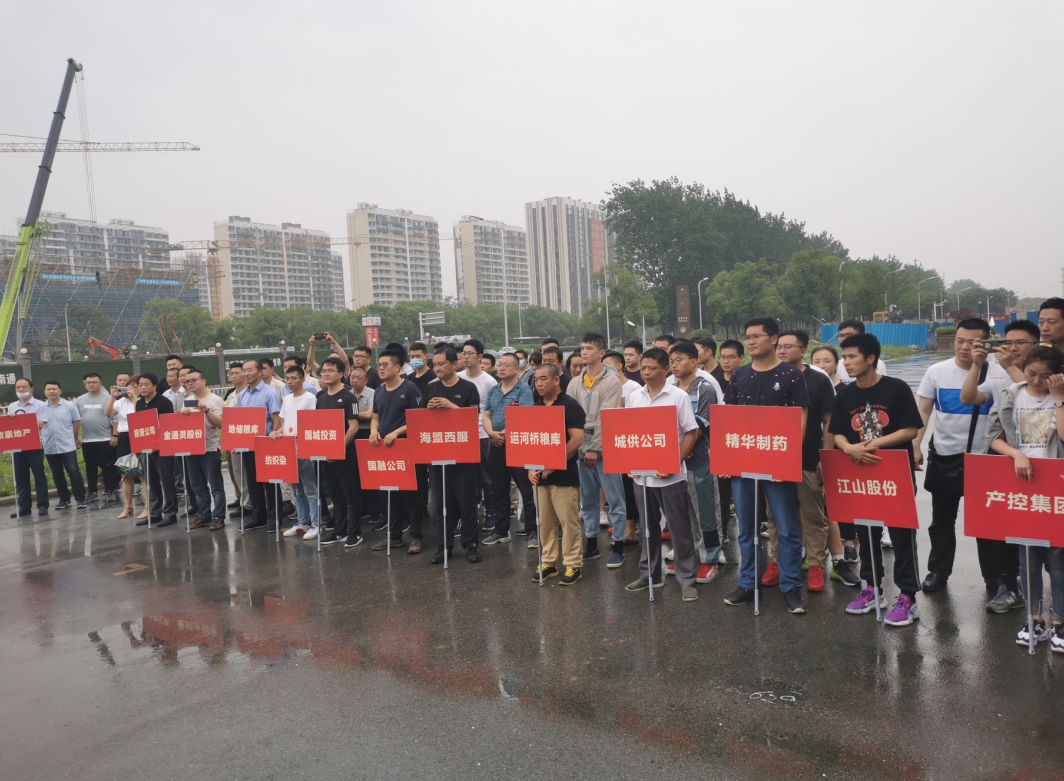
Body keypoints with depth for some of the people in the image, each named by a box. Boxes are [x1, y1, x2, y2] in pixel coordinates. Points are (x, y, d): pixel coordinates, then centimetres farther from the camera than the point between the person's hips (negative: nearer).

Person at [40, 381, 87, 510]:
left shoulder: (69, 405, -3)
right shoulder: (40, 408, 4)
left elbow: (77, 422, 4)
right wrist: (40, 440, 4)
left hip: (68, 446, -3)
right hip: (49, 448, 3)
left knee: (74, 472, -5)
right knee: (57, 475, 11)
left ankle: (80, 499, 1)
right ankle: (64, 499, 21)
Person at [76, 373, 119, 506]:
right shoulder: (79, 400, 9)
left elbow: (115, 419, -5)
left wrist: (115, 435, -11)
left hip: (106, 439, -4)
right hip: (87, 440, 4)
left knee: (108, 467, -1)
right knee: (90, 467, 12)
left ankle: (109, 492, 5)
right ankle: (92, 492, 23)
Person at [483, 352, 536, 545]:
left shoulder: (524, 390, -4)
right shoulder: (493, 390, 14)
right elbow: (486, 416, 9)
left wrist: (506, 433, -24)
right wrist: (491, 433, -10)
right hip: (496, 446, 6)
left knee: (527, 490, -3)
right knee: (499, 491, 13)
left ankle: (532, 531, 4)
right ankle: (501, 530, 24)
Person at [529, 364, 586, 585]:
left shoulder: (570, 405, -7)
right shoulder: (535, 408, 12)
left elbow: (577, 439, -15)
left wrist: (554, 465, -15)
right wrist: (530, 468, 0)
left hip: (564, 475, -6)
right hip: (540, 474, 6)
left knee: (568, 521, -1)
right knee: (545, 521, 11)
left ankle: (573, 565, 9)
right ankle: (548, 563, 22)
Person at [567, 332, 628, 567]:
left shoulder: (612, 380, -7)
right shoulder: (575, 382, 10)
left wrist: (594, 448, -17)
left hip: (604, 450, -6)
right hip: (581, 449, 6)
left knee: (614, 500, 1)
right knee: (587, 500, 13)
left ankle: (618, 547, 11)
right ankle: (591, 545, 23)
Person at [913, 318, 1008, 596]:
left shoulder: (998, 374, -6)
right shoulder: (937, 371, -1)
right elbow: (923, 411, 2)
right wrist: (915, 446, -5)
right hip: (943, 458, 1)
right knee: (942, 519, 12)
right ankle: (938, 571, 25)